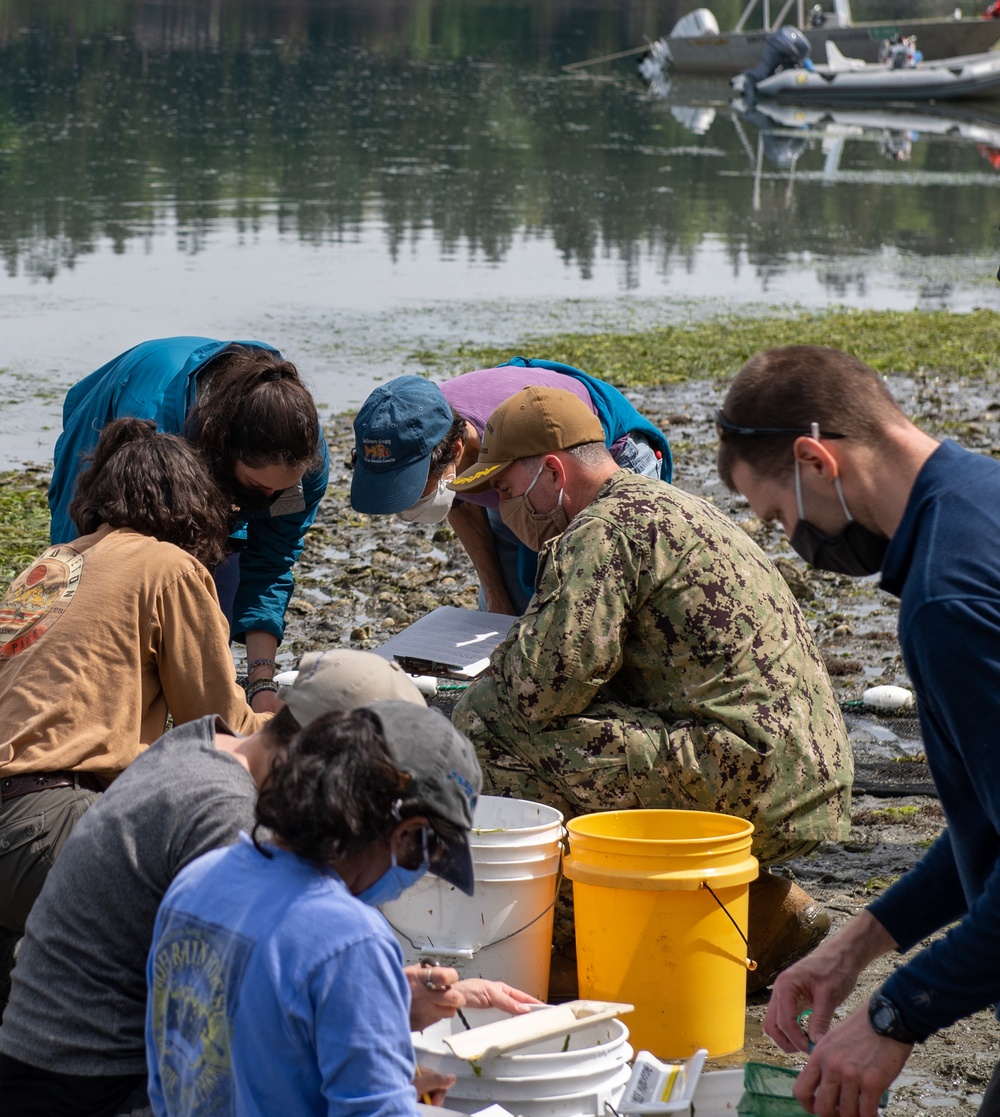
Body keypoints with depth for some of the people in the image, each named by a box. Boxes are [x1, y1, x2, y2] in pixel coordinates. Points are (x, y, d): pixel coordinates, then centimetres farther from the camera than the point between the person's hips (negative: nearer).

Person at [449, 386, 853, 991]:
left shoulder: (602, 531, -9)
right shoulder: (666, 506, 22)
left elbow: (544, 684, -17)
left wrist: (506, 660, 3)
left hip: (747, 776, -10)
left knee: (488, 720, -12)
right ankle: (770, 910, 14)